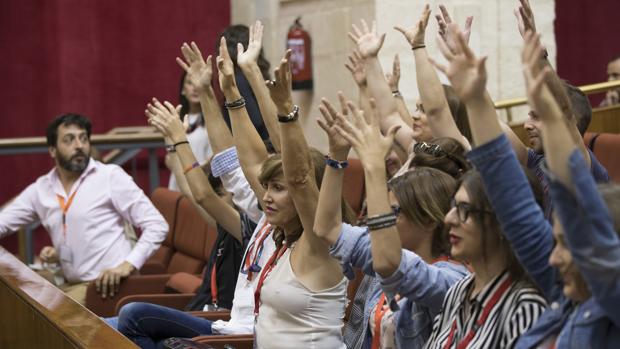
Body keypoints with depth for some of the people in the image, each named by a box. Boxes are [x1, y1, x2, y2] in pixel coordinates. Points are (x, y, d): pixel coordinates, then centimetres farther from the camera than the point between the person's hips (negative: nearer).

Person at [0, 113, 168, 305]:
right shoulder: (40, 189, 11)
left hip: (107, 284, -5)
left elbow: (157, 225, -5)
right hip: (71, 285, 5)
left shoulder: (110, 176, -3)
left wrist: (128, 265, -19)